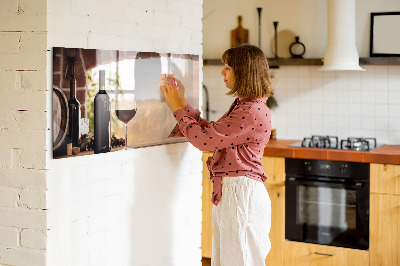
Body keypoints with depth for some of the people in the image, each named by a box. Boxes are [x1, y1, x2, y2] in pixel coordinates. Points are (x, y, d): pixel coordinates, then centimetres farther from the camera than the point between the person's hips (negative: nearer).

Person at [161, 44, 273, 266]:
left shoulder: (253, 112, -20)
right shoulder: (242, 106, 14)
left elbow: (204, 139, -19)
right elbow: (210, 131, 16)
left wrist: (177, 108, -7)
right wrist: (182, 103, 13)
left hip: (242, 194, -10)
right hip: (228, 192, 10)